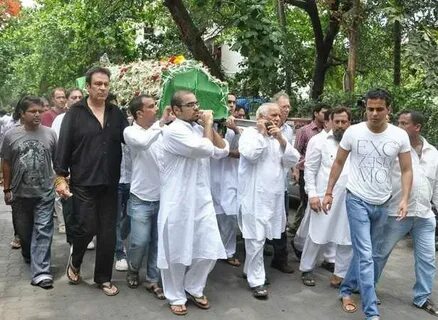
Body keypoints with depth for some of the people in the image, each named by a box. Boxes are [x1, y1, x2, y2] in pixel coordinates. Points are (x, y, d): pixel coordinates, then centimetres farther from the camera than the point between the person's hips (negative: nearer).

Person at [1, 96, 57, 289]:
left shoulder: (50, 134, -2)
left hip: (45, 193, -1)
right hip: (20, 193, 2)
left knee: (43, 231, -4)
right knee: (24, 231, 17)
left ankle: (41, 271, -3)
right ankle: (29, 257, 44)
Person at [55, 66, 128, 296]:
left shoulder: (116, 114, 8)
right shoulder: (75, 113, -2)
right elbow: (63, 146, -3)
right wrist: (61, 177, -7)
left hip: (109, 184, 3)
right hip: (83, 183, -3)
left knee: (108, 233, 7)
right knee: (87, 228, -2)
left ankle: (103, 278, 22)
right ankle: (74, 261, 29)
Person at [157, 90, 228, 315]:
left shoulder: (198, 129, 12)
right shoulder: (174, 131, -14)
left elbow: (223, 150, 8)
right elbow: (205, 149, -22)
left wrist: (209, 126, 0)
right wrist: (208, 125, -8)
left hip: (201, 200, 7)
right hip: (178, 203, -7)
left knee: (209, 249, 7)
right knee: (177, 252, 6)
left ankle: (193, 288, 29)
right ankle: (176, 296, 25)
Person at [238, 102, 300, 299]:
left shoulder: (278, 138, 14)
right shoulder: (250, 133, -4)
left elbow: (293, 160, 3)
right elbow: (251, 154, -23)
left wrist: (281, 139, -8)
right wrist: (262, 133, -11)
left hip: (274, 196, 6)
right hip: (254, 196, -6)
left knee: (259, 237, 16)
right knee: (256, 238, -5)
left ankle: (249, 270, 32)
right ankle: (256, 280, 3)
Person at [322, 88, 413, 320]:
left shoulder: (400, 136, -4)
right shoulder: (353, 132, -8)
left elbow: (406, 170, 1)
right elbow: (338, 163, 2)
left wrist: (404, 199, -12)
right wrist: (329, 192, 1)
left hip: (382, 204, 3)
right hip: (357, 200, -3)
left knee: (365, 253, 15)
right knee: (365, 256, -7)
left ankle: (346, 291, 36)